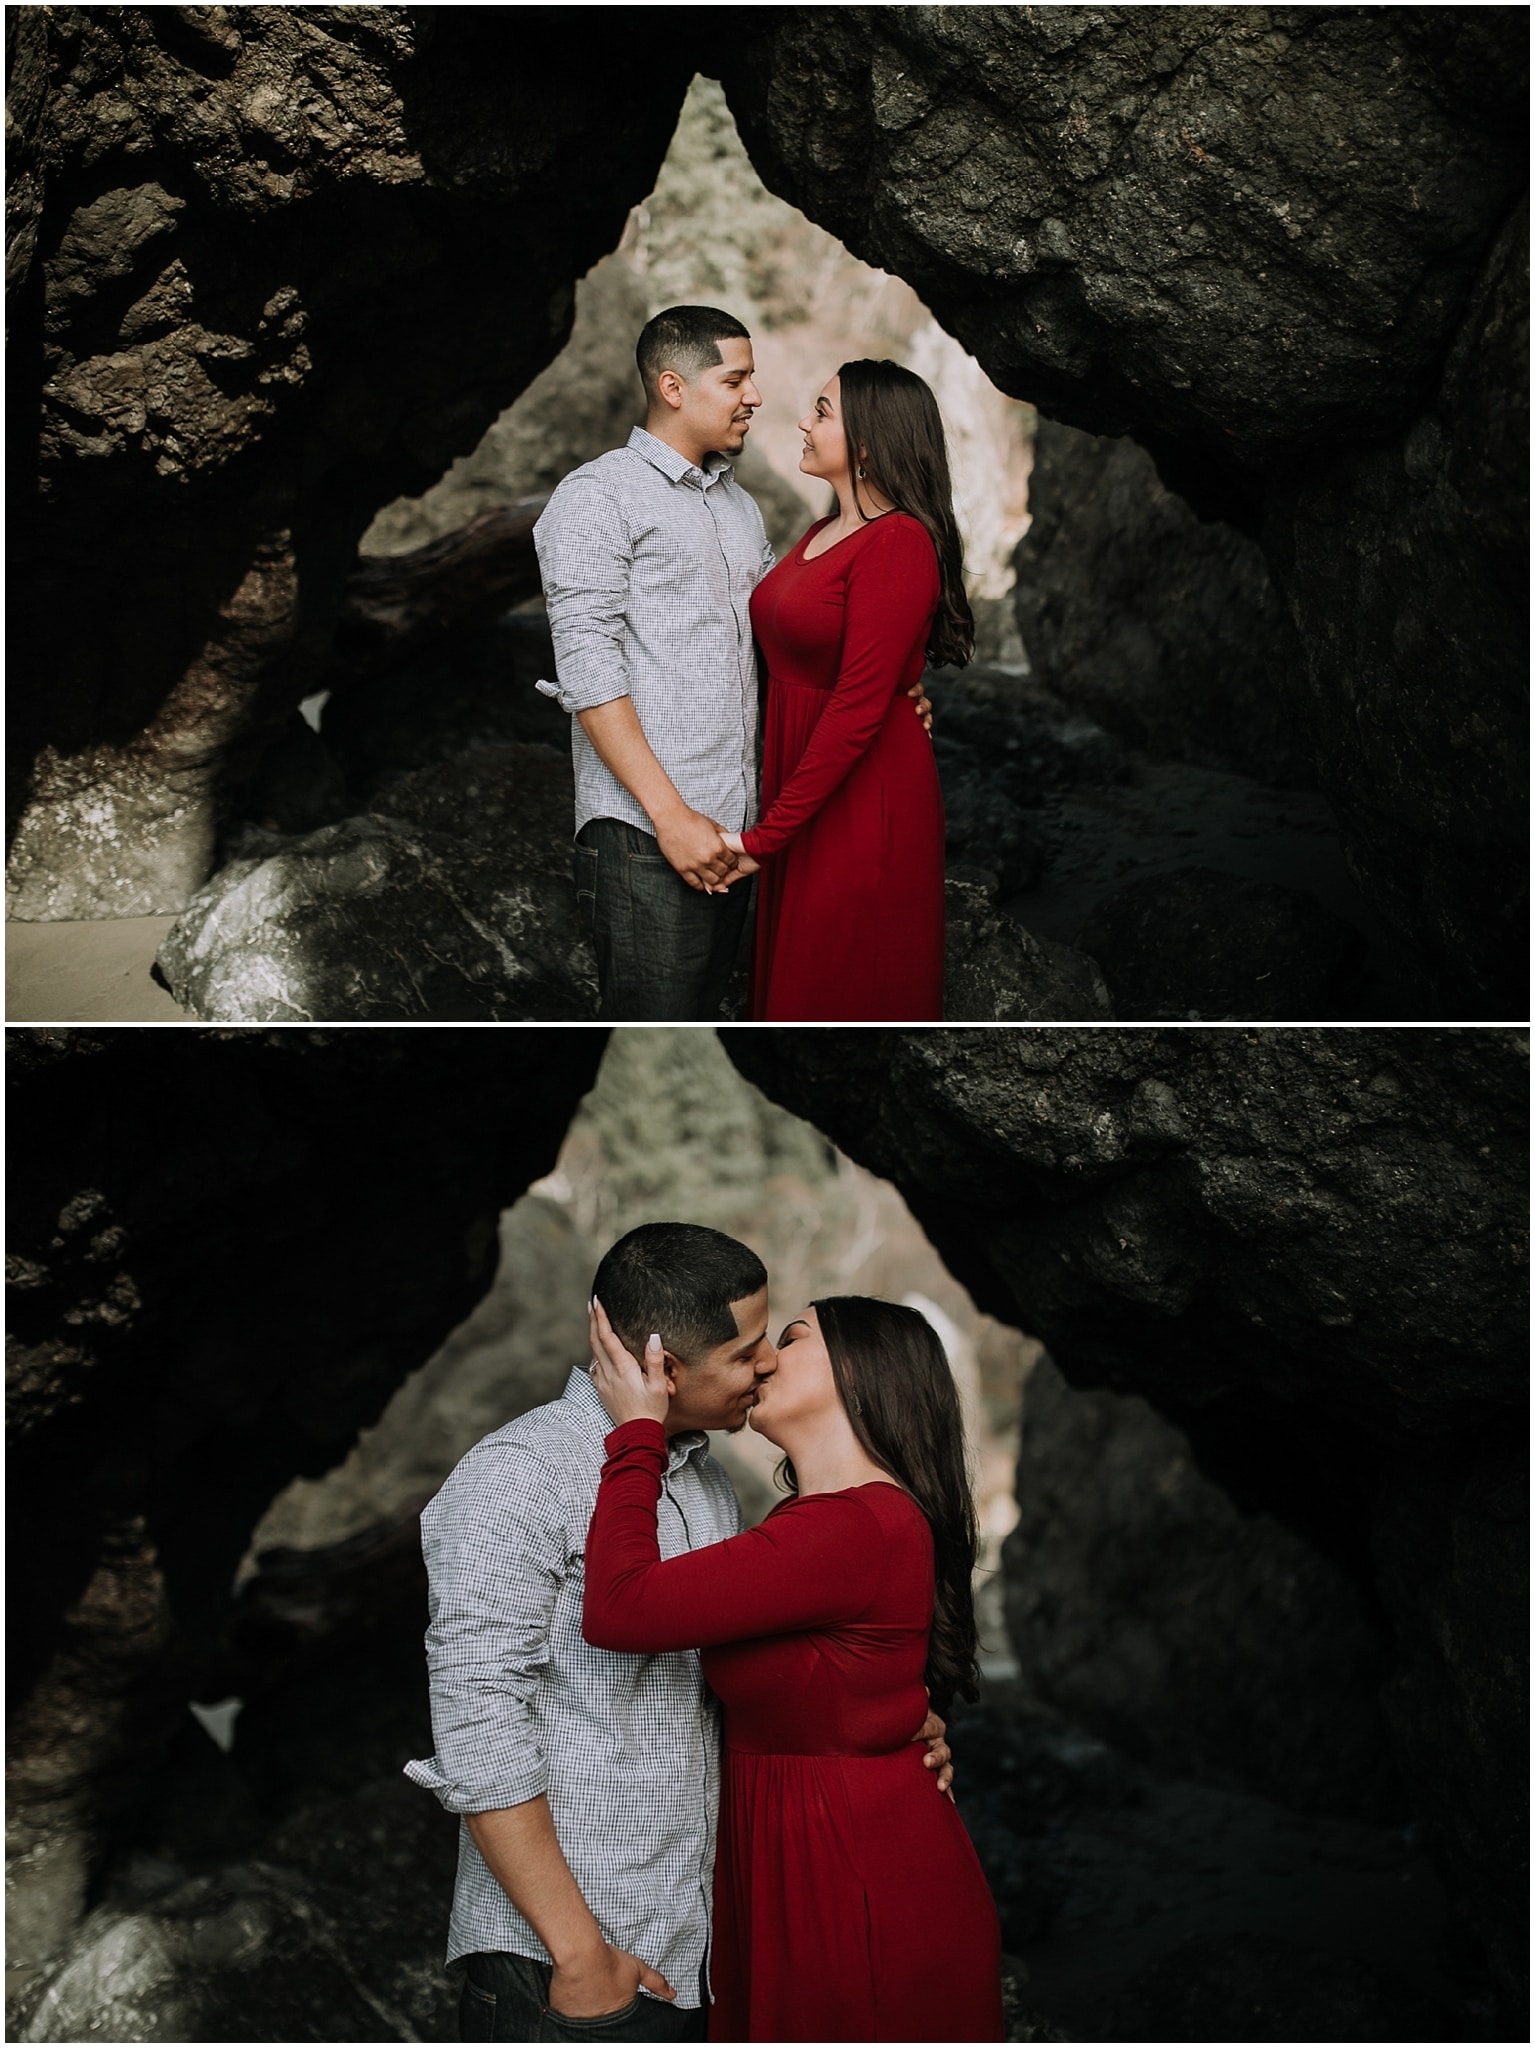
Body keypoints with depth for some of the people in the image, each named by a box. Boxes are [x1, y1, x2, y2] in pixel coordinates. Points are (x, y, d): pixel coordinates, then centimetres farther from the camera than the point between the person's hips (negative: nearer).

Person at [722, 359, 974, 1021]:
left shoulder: (899, 544, -17)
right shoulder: (821, 534, 11)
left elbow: (858, 707, -21)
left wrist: (766, 835, -20)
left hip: (864, 802, -9)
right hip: (799, 784, 9)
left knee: (844, 993, 2)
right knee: (791, 981, 15)